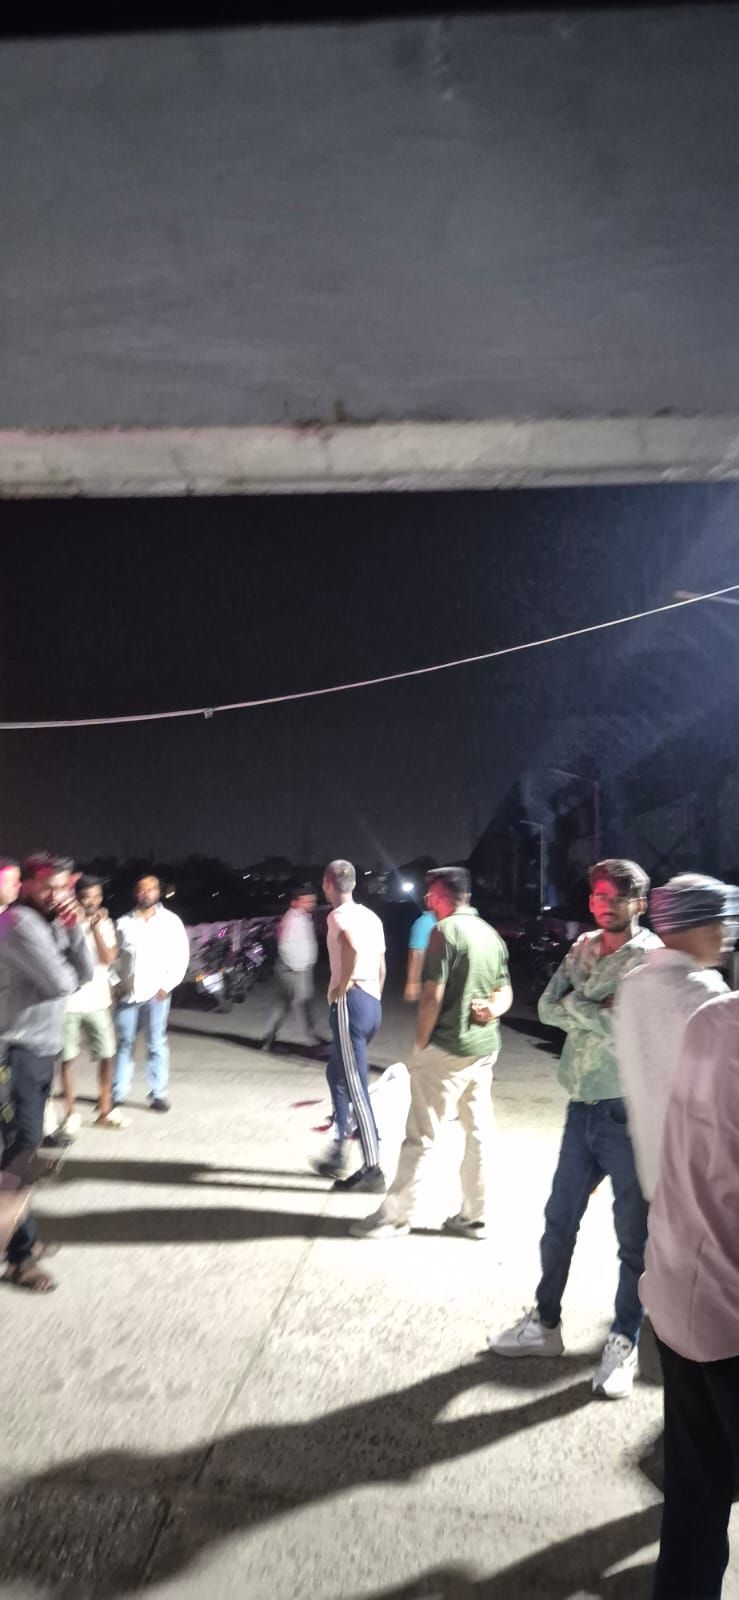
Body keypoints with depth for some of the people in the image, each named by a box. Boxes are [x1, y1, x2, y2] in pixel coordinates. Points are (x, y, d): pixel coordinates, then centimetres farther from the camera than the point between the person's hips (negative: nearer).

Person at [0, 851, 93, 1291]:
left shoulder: (53, 924, 11)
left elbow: (85, 974, 5)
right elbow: (60, 983, -23)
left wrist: (75, 930, -6)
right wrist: (65, 974, -1)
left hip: (43, 1046, 9)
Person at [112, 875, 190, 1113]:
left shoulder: (171, 921, 1)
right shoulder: (124, 922, 8)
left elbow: (181, 957, -1)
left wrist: (167, 985, -8)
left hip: (156, 992, -2)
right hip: (127, 992, 2)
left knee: (156, 1045, 2)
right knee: (124, 1043, 8)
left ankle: (158, 1095, 9)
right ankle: (118, 1093, 16)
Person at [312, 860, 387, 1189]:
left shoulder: (337, 915, -8)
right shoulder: (371, 916, 16)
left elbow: (353, 949, -30)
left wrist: (340, 989, -18)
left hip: (351, 1002, -9)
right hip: (372, 1002, 9)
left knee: (356, 1086, -4)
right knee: (337, 1073, 22)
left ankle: (373, 1169, -1)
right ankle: (339, 1152, 28)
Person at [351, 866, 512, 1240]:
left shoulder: (445, 930, -15)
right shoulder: (491, 934, 11)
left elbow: (432, 996, -17)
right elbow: (505, 992, 16)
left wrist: (420, 1045, -7)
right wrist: (492, 1008, -5)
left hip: (446, 1048, -8)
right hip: (485, 1047, 8)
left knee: (420, 1137, 1)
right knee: (479, 1133, 12)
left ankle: (394, 1217, 11)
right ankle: (473, 1217, 20)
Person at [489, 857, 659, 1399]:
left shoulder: (651, 956, -13)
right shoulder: (583, 947, 6)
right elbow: (548, 1008, -2)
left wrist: (576, 1002, -12)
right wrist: (597, 1011, -16)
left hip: (628, 1112, -6)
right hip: (583, 1107, 6)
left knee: (634, 1236, 9)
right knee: (560, 1220, 18)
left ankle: (625, 1343, 27)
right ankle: (546, 1323, 35)